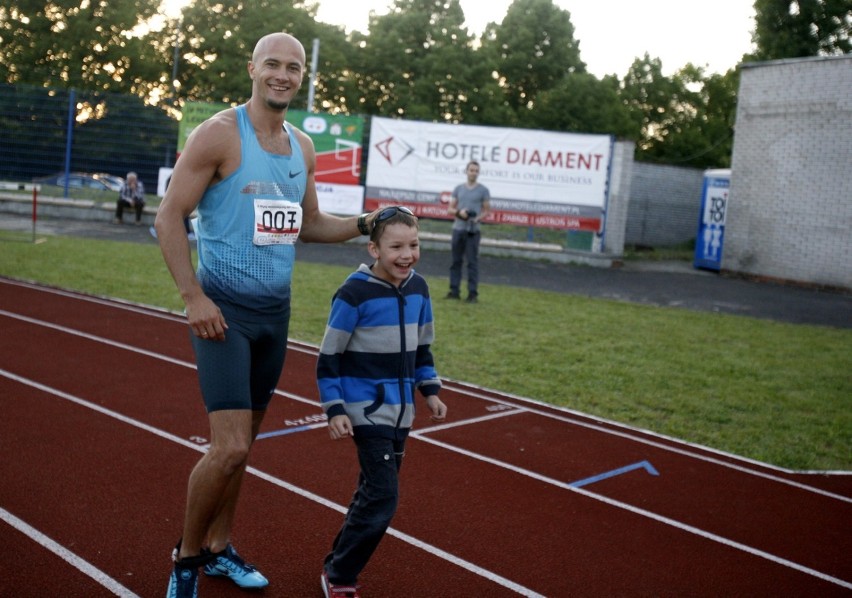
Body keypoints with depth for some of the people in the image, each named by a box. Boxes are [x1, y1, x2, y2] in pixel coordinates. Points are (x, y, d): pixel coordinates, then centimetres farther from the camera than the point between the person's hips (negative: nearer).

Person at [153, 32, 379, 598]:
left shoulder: (303, 147, 10)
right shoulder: (219, 133, -10)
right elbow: (169, 218, -11)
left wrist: (364, 224, 5)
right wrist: (194, 297, -17)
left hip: (276, 310, 7)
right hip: (225, 309, -6)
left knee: (243, 442, 15)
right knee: (229, 448, -12)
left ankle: (219, 548, 32)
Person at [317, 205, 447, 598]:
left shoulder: (418, 289, 3)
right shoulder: (354, 293, -17)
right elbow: (328, 358, -11)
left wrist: (429, 390, 9)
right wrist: (334, 411, -15)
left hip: (400, 411, 7)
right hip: (366, 409, -7)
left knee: (375, 492, 15)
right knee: (383, 497, -11)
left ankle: (341, 561, 33)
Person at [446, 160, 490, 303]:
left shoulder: (483, 190, 2)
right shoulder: (458, 188, 10)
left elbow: (487, 210, 3)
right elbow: (450, 208, 10)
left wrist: (478, 218, -17)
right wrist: (459, 212, -12)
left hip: (473, 230, -3)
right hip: (458, 228, 3)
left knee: (472, 262, -5)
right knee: (456, 261, 6)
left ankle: (473, 293, -3)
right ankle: (454, 291, 13)